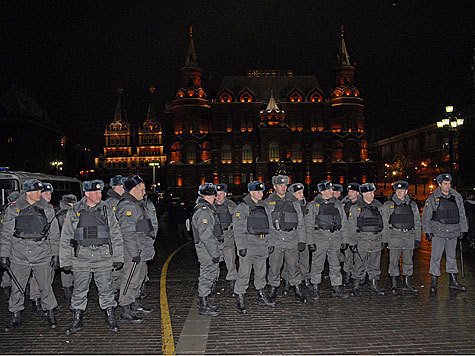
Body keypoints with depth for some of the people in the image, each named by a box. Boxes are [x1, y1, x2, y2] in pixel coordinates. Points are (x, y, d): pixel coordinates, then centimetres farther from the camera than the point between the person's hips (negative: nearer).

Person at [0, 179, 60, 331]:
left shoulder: (48, 210, 4)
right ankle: (16, 317, 25)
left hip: (42, 255, 0)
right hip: (19, 256, 0)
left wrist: (55, 254, 4)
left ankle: (50, 313, 23)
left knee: (45, 286, 6)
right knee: (17, 287, 8)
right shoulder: (13, 209, 2)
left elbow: (54, 234, 7)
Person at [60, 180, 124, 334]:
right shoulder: (74, 211, 2)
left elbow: (116, 235, 6)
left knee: (106, 289, 5)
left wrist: (118, 258, 3)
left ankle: (110, 318, 19)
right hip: (81, 257, 0)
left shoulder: (107, 210, 4)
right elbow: (66, 238, 6)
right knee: (79, 290, 7)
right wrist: (65, 261, 3)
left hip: (103, 257, 0)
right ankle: (77, 320, 23)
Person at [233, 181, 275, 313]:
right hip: (248, 246, -6)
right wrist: (241, 246, -15)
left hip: (262, 247, 6)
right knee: (244, 274, -3)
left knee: (261, 273, 15)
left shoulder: (265, 207, 13)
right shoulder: (242, 207, -6)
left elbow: (269, 227, 19)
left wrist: (270, 243, 14)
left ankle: (261, 297, 28)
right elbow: (238, 229, -10)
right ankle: (240, 300, 7)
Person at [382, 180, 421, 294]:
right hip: (395, 236, -3)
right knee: (394, 261, -1)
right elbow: (384, 223, 1)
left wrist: (417, 238, 8)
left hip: (409, 236, 3)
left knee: (408, 261, 9)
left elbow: (417, 222, 14)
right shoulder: (388, 205, 2)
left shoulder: (412, 205, 11)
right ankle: (394, 284, 10)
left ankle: (406, 284, 21)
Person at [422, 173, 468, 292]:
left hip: (453, 233, 4)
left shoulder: (457, 197, 6)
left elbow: (462, 215, 14)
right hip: (438, 233, -3)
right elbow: (426, 216, -1)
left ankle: (453, 281, 23)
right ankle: (434, 282, 7)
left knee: (452, 256, 13)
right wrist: (427, 231, -5)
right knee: (435, 257, -3)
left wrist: (463, 229, 10)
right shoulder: (432, 199, -3)